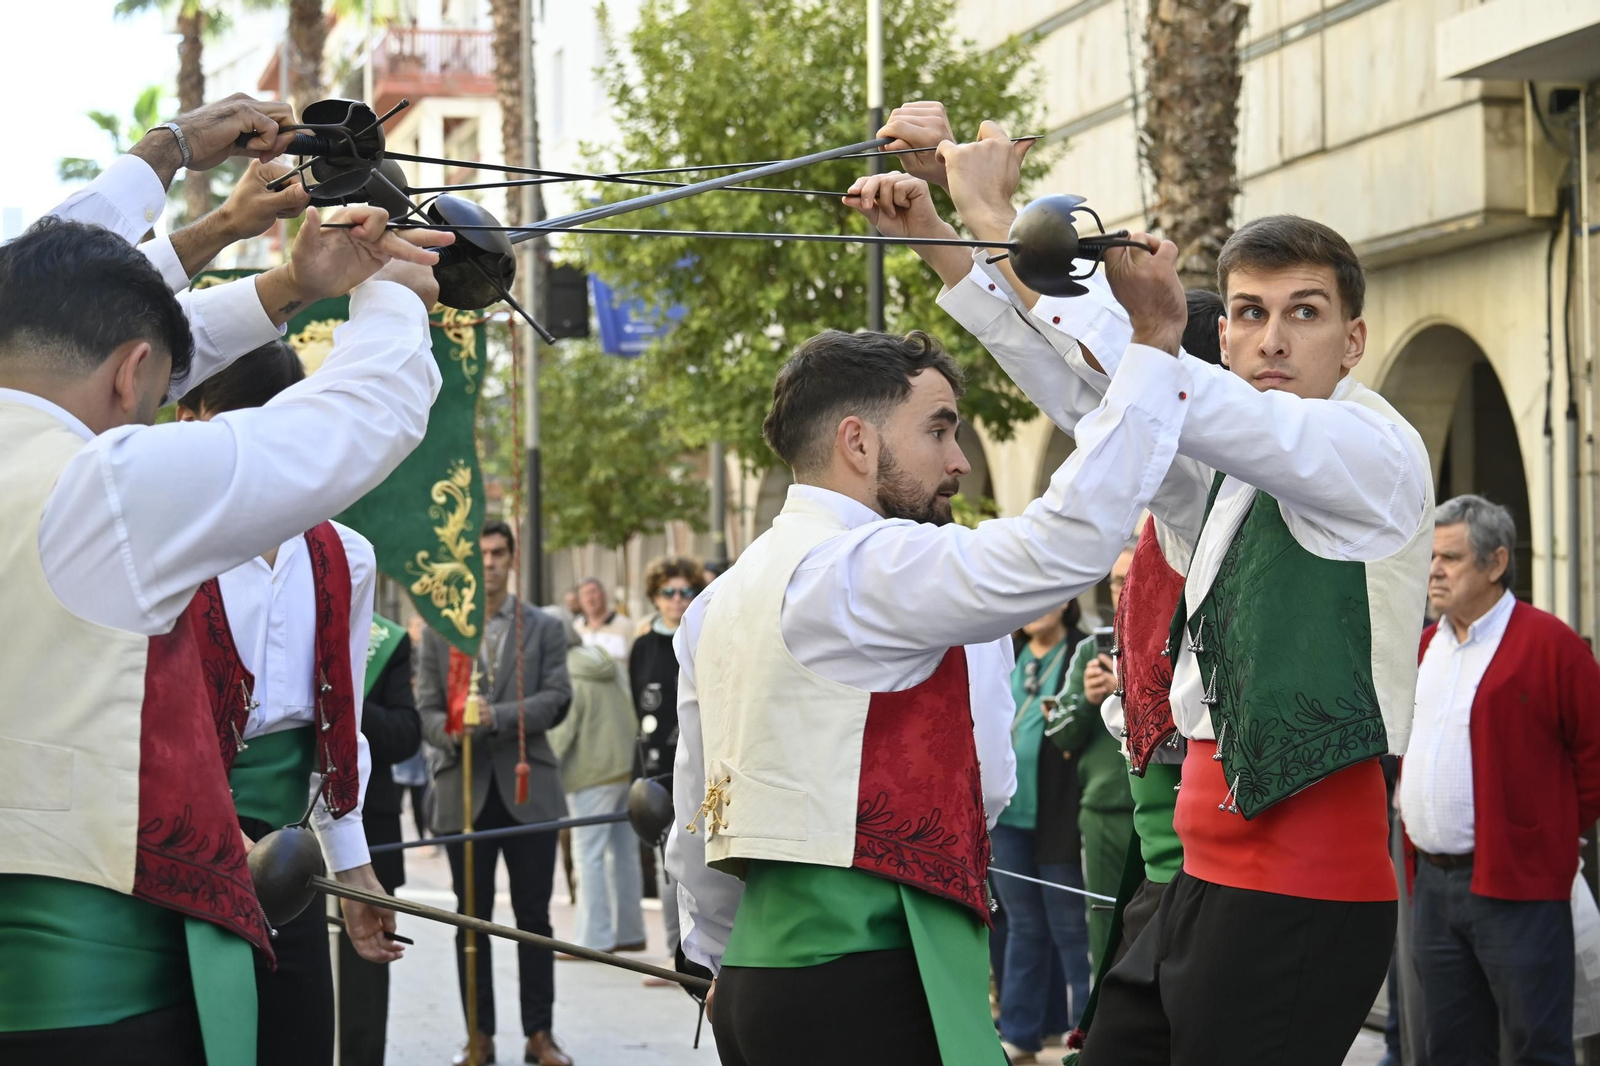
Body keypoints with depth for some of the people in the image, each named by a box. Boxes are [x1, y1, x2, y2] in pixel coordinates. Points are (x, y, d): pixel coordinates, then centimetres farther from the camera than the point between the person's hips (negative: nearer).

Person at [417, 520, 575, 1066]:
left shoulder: (544, 628, 7)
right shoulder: (439, 630, 9)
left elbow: (556, 699, -4)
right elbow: (426, 708, 3)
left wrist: (497, 717, -19)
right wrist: (452, 731, -20)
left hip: (528, 789, -1)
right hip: (464, 790, 1)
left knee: (534, 916, 2)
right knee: (472, 917, 5)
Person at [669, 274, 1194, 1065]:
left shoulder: (723, 600, 17)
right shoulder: (862, 567, -11)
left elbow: (697, 822, 22)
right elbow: (1072, 539, -21)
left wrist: (722, 960, 31)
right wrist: (1155, 346, -14)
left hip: (759, 967, 10)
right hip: (861, 978, -10)